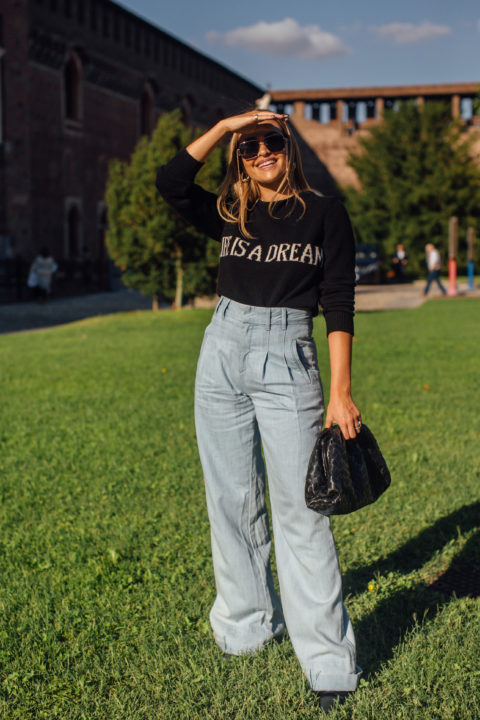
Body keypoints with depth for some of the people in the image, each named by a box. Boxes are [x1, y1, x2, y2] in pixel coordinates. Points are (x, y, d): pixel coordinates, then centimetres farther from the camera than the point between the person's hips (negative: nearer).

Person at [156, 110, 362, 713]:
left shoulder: (324, 213, 4)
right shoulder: (229, 216, 13)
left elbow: (339, 305, -3)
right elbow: (171, 182, -4)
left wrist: (340, 392, -10)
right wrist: (224, 125, 0)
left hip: (286, 358, -4)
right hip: (222, 353, 4)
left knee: (298, 505, -9)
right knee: (231, 499, 8)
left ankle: (328, 659, -3)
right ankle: (248, 624, 24)